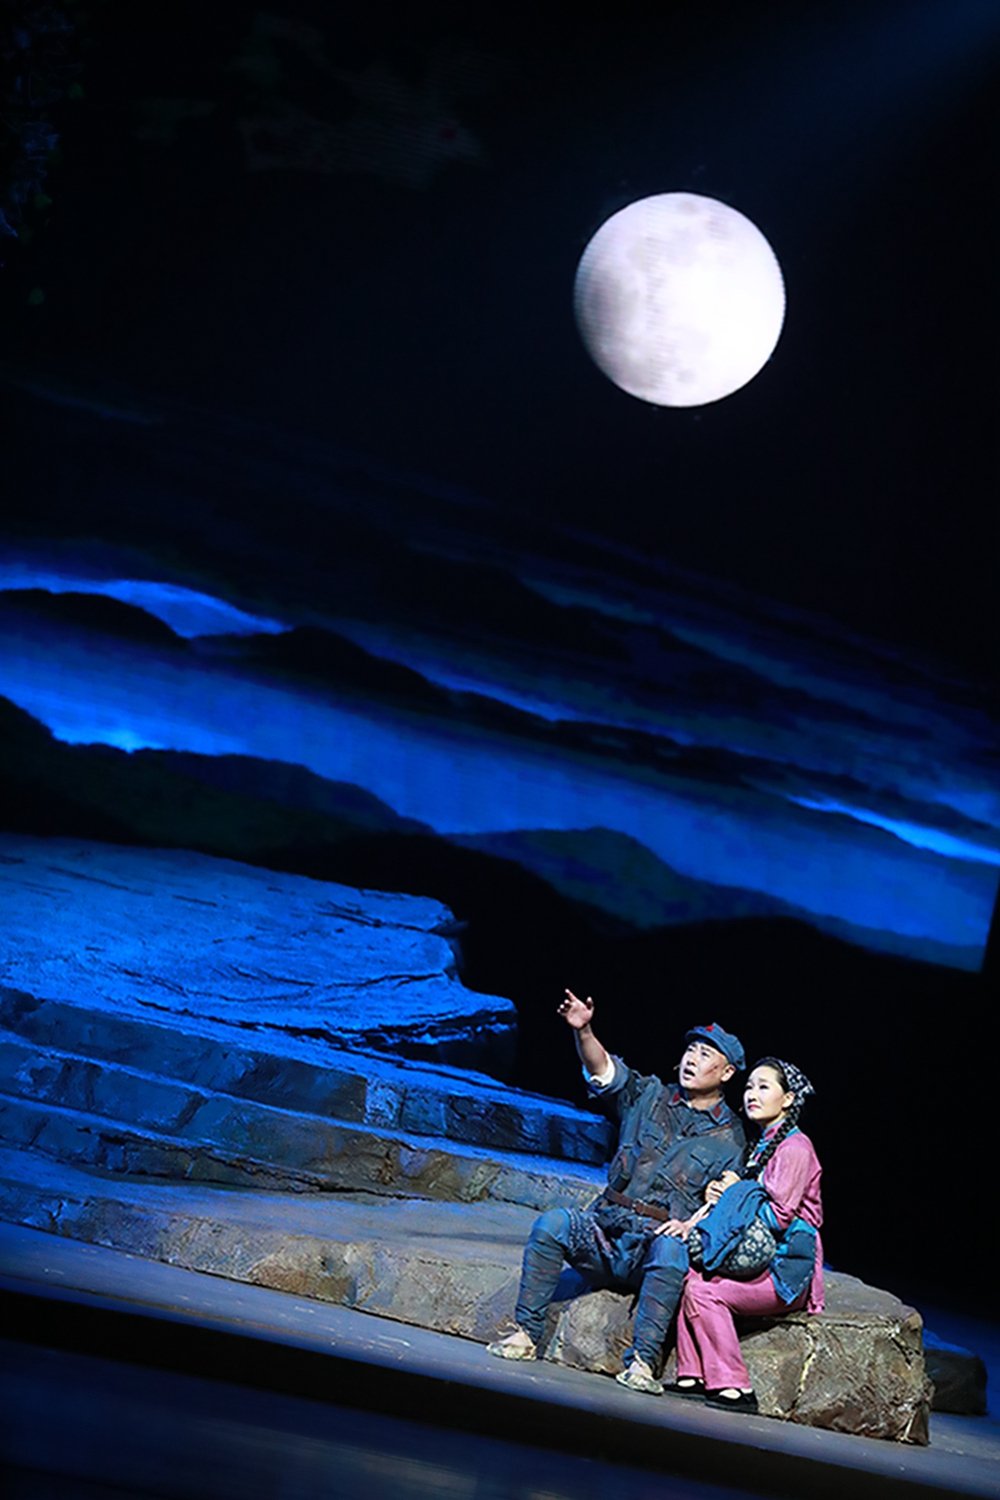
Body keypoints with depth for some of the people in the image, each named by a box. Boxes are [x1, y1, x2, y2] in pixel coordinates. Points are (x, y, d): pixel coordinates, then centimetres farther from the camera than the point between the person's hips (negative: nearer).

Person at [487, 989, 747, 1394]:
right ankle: (526, 1334, -20)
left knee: (672, 1250, -36)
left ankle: (642, 1362, -37)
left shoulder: (729, 1139, 9)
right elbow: (603, 1070, -1)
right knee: (553, 1222, -24)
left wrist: (691, 1225, -18)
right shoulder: (650, 1097, 15)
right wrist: (583, 1031, -20)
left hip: (657, 1243, -3)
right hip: (604, 1229, 3)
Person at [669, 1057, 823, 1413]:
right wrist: (718, 1195, -2)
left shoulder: (795, 1147, -10)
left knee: (704, 1291, -22)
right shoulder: (763, 1146, 19)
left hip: (787, 1269, -9)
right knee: (689, 1274, -10)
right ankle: (692, 1377, -11)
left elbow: (779, 1215, -18)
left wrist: (736, 1194, -6)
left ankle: (734, 1388, -19)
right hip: (763, 1261, 9)